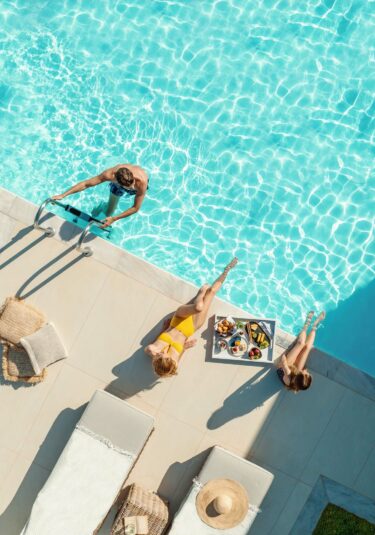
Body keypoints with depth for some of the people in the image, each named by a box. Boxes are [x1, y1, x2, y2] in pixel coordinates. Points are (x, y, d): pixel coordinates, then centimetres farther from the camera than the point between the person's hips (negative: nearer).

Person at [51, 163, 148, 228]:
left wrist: (113, 219, -41)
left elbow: (136, 208, -39)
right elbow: (86, 184, -35)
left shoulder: (141, 182, -49)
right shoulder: (110, 174, -45)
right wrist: (63, 195, -35)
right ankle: (102, 207, 38)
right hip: (117, 184, 0)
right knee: (108, 213, 6)